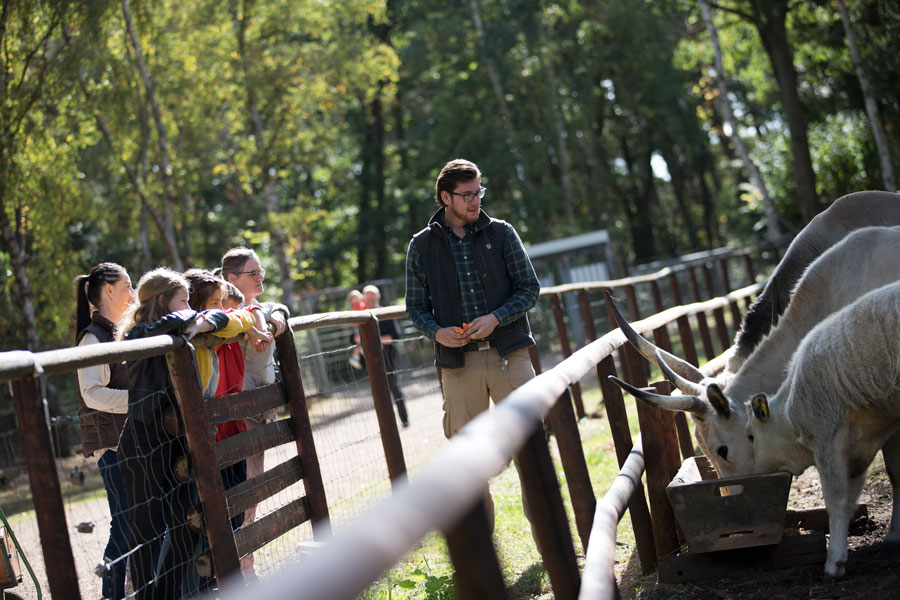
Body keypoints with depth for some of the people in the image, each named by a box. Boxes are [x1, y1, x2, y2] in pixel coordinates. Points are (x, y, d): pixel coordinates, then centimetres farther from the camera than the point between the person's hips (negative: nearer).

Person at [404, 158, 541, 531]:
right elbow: (415, 306, 11)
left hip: (509, 353, 0)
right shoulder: (422, 245, 7)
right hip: (458, 361, 0)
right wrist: (436, 332, -10)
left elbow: (530, 288, 5)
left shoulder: (500, 233, 6)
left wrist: (495, 318, -11)